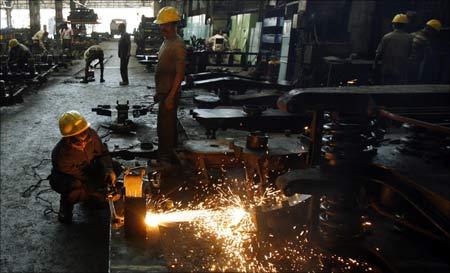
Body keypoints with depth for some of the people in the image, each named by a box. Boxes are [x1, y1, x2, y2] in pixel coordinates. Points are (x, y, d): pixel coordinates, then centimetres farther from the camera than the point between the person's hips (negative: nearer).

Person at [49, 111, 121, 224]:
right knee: (76, 191, -40)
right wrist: (104, 197, -33)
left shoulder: (91, 135, -24)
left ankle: (89, 193, 7)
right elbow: (81, 178, -31)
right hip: (64, 178, -6)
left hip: (87, 169, 6)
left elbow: (103, 153, -7)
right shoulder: (61, 154, -37)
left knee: (116, 167, -13)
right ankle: (66, 202, -2)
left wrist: (109, 170, -27)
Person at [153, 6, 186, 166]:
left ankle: (165, 159, 7)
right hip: (164, 91, 10)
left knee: (165, 127, -4)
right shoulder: (166, 41, 11)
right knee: (168, 124, 18)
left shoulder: (177, 45, -19)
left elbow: (180, 74, -22)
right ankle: (169, 155, 31)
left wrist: (170, 97, -23)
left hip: (169, 93, -10)